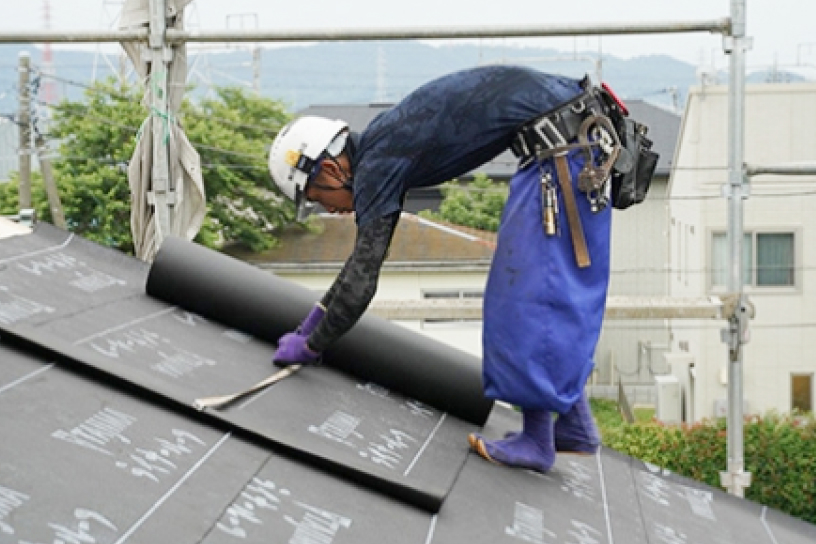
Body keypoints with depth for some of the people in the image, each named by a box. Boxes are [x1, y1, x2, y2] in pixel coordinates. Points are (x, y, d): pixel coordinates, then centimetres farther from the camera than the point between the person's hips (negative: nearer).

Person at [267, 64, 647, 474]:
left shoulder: (375, 165, -10)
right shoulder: (383, 150, 19)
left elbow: (362, 278, -9)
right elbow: (364, 256, 32)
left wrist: (310, 346, 4)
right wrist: (312, 322, 35)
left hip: (561, 142, -10)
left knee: (531, 289, -5)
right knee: (558, 290, 15)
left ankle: (537, 439, 1)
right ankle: (574, 426, 21)